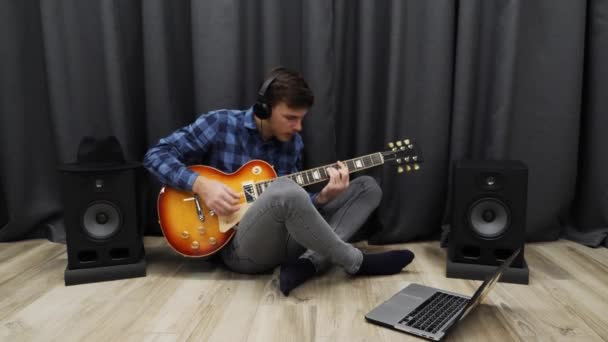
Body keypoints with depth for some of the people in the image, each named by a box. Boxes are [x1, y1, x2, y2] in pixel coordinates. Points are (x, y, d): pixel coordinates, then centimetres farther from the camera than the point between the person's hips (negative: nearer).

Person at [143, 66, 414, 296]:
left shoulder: (293, 143, 8)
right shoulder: (220, 124, -6)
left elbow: (293, 206, 9)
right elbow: (156, 154, -5)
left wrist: (323, 197, -11)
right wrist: (201, 184, -20)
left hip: (287, 237, 6)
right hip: (241, 245, -6)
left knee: (368, 188, 0)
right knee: (284, 190, -40)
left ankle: (308, 263, -20)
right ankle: (355, 262, -16)